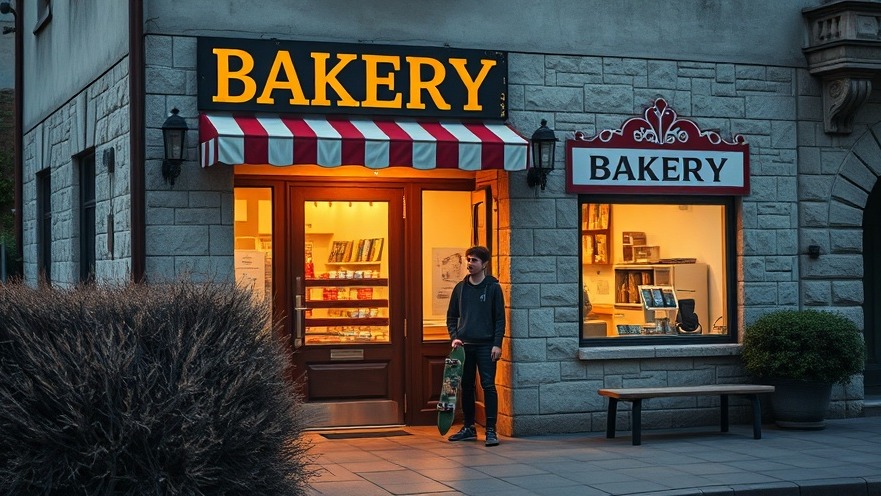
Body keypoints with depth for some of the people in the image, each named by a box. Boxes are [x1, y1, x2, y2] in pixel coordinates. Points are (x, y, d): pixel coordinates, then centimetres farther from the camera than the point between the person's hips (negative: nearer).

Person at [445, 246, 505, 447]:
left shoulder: (493, 287, -1)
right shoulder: (460, 288, 10)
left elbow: (500, 318, -2)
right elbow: (451, 316, 14)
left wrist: (497, 344, -10)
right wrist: (454, 337, -1)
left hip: (486, 345, -4)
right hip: (464, 345, 4)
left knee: (488, 386, -8)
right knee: (466, 387, 9)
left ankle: (491, 430, -7)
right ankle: (469, 428, 19)